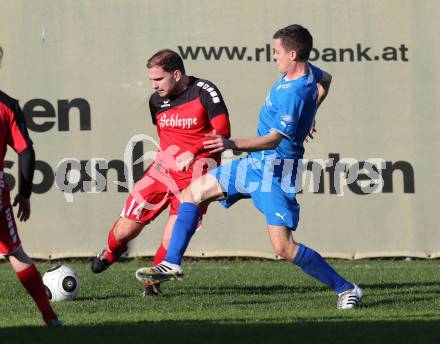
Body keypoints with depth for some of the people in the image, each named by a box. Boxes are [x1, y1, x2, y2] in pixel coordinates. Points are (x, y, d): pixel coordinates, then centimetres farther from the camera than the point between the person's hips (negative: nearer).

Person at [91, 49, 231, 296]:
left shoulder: (204, 91, -10)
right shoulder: (156, 101, 6)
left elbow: (222, 130, -17)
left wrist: (193, 153, -25)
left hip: (194, 176, -4)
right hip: (162, 171, 4)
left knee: (172, 242, -14)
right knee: (125, 230, 0)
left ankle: (153, 280, 13)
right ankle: (112, 252, 35)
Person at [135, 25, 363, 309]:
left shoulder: (294, 94, -26)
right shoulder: (305, 70, 2)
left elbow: (273, 140, -27)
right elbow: (326, 80, 26)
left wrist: (232, 145, -34)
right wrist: (307, 116, 32)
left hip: (277, 169, -11)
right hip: (256, 164, 11)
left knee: (284, 247, -17)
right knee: (194, 192, 13)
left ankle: (346, 288, -5)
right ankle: (172, 264, 18)